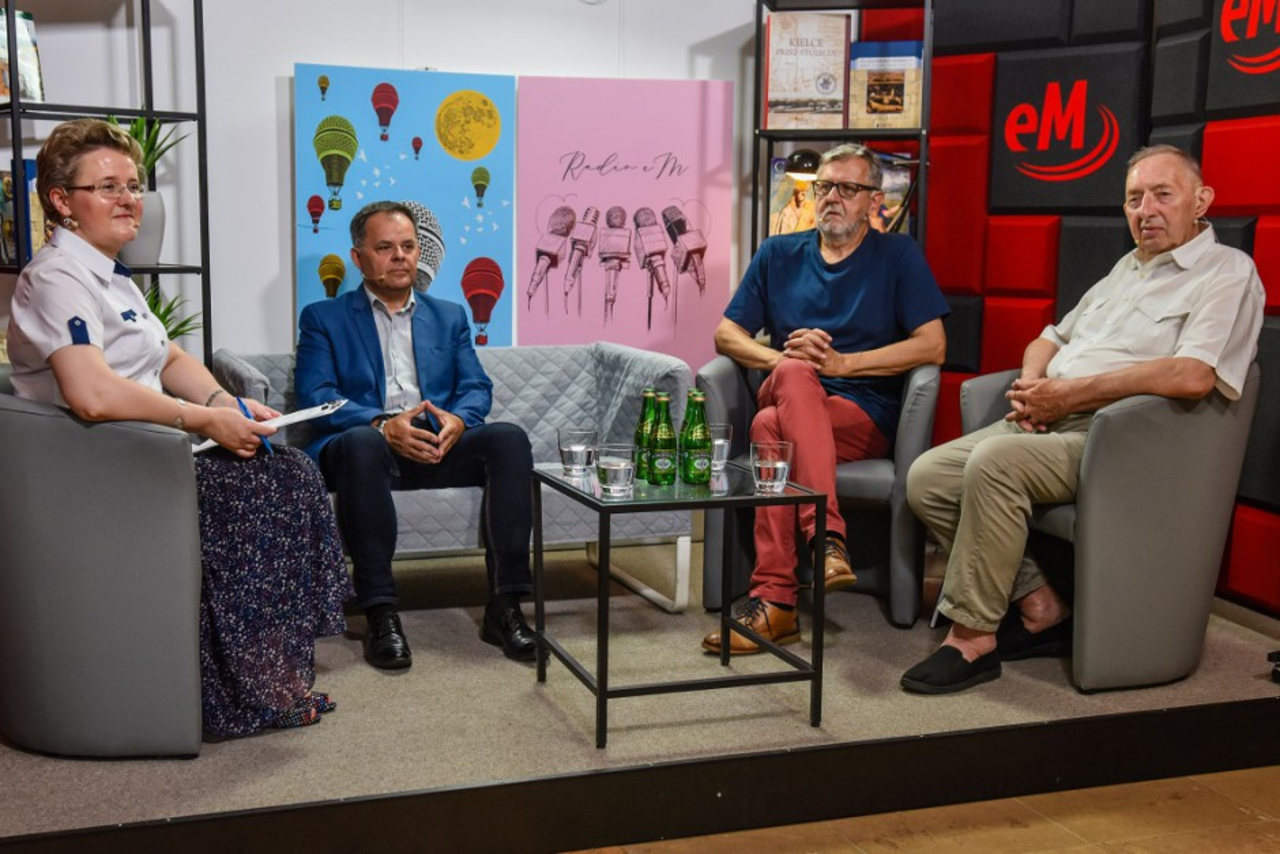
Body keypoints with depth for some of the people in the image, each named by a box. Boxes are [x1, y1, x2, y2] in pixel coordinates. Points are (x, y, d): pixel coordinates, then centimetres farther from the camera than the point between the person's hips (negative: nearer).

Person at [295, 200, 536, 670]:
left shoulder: (449, 315, 25)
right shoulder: (323, 318, 14)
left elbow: (476, 387, 14)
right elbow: (315, 396, -1)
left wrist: (458, 420, -11)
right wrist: (382, 425, -19)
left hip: (439, 443, 3)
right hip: (368, 443, -3)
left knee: (509, 438, -28)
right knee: (362, 442, -39)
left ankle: (505, 604, -26)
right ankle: (380, 613, -34)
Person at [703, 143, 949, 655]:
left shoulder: (897, 256, 11)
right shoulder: (779, 255, 19)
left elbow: (932, 345, 0)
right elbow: (726, 334, 15)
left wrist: (841, 363, -9)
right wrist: (781, 358, -6)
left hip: (865, 416, -3)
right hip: (787, 399, 3)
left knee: (771, 427, -34)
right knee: (793, 375, -35)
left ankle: (775, 599, -38)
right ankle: (826, 536, -42)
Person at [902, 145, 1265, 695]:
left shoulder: (1227, 273, -3)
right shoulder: (1128, 268, 25)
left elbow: (1192, 376, -21)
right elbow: (1051, 338, 30)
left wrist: (1070, 393, -16)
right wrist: (1030, 384, 4)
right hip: (1046, 423, 9)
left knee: (994, 462, -33)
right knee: (927, 477, -10)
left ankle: (973, 638, -21)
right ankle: (1038, 606, -3)